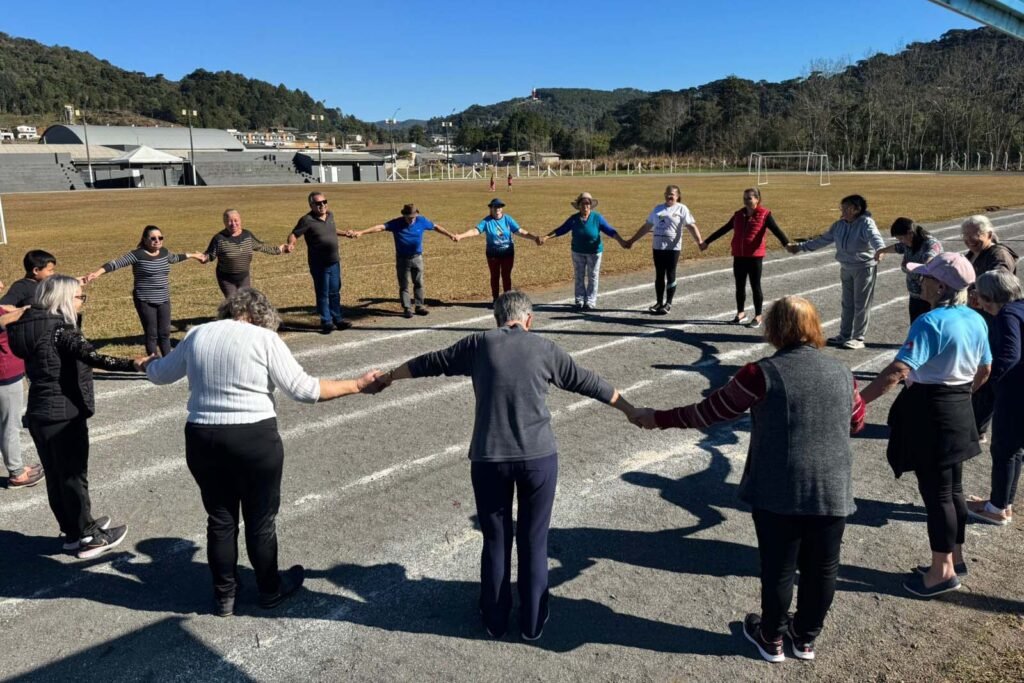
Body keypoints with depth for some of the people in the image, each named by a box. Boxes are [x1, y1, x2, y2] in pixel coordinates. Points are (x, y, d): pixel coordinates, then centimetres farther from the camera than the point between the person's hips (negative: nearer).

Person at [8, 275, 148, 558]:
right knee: (73, 476, 4)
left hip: (39, 413, 8)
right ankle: (88, 537, 17)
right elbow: (91, 357, -35)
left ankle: (73, 530, 33)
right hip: (64, 414, -8)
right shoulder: (60, 328, -18)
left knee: (55, 476, 18)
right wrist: (133, 364, -45)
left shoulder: (31, 326, 7)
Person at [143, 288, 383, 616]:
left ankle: (224, 595, 34)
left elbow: (160, 374, 22)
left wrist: (150, 363, 46)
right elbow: (303, 389, -11)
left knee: (220, 520, 19)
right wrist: (357, 385, -3)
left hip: (202, 440, 4)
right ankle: (270, 589, 33)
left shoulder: (197, 335, 7)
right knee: (260, 521, 14)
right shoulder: (264, 338, -7)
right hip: (255, 440, -4)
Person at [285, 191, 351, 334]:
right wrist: (291, 244, -34)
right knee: (323, 294, 4)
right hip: (319, 264, -6)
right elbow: (294, 234, -15)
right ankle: (326, 322, 13)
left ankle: (338, 319, 25)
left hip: (334, 262, 6)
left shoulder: (330, 215, 6)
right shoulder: (307, 220, -14)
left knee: (335, 293, 15)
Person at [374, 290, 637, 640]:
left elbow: (432, 362, 16)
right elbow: (587, 382, 14)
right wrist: (630, 410, 28)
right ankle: (532, 621, 28)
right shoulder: (544, 348, 5)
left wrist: (390, 376, 32)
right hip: (539, 457, 0)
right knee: (534, 542, 14)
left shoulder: (479, 344, 4)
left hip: (488, 459, 0)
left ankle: (495, 619, 32)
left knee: (496, 541, 16)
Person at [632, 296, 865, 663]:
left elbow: (709, 411, -9)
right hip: (833, 491, 4)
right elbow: (856, 423, 18)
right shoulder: (842, 373, 1)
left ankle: (771, 639, 34)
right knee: (822, 568, 19)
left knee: (778, 568, 14)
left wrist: (658, 418, 2)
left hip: (779, 492, -4)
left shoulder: (763, 372, -14)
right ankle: (806, 638, 38)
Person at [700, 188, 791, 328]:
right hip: (738, 256, 5)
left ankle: (758, 316, 13)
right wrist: (707, 241, 23)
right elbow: (724, 229, 17)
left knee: (755, 286, 3)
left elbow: (776, 230, -17)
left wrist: (786, 243, -34)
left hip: (755, 257, -4)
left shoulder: (764, 214, -6)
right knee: (739, 286, 11)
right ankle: (741, 312, 27)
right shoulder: (739, 214, 8)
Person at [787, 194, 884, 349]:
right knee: (847, 303, 14)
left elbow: (874, 237, -35)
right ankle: (845, 335, 24)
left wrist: (880, 250, -57)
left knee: (861, 304, 1)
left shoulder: (866, 223, -17)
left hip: (864, 268, -7)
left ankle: (858, 338, 9)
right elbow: (823, 240, 12)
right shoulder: (839, 225, 2)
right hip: (846, 268, 7)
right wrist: (800, 247, 12)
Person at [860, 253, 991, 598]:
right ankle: (955, 557, 34)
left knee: (935, 492, 3)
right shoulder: (976, 320, 4)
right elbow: (984, 370, 16)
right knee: (952, 488, 20)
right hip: (960, 411, 9)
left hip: (930, 413, -9)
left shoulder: (930, 322, -23)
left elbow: (897, 371, -31)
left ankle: (942, 571, 16)